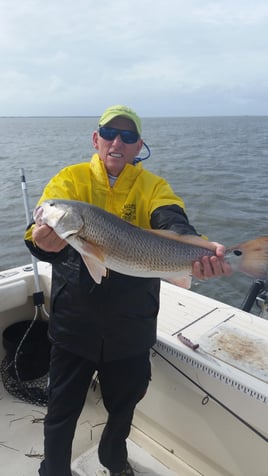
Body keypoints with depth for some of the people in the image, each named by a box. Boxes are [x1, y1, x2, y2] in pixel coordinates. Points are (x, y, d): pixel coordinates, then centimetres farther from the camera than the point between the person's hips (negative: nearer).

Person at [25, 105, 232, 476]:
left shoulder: (153, 186, -2)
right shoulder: (69, 179, -5)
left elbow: (173, 223, -21)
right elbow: (43, 231, -18)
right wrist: (42, 241, -43)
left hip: (132, 325, 2)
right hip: (74, 323, -1)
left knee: (124, 403, 23)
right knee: (62, 409, 16)